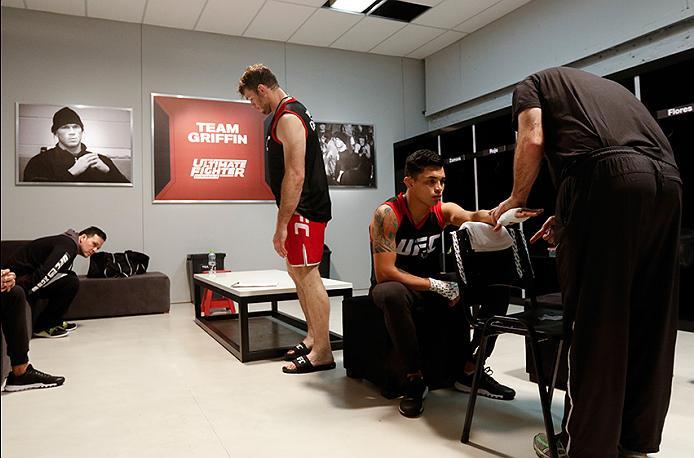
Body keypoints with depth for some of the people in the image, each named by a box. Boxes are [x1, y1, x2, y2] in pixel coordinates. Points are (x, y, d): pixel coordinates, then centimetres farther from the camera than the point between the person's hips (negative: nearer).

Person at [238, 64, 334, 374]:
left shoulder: (288, 119, -15)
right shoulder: (287, 113, 18)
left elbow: (295, 176, -23)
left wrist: (281, 226, -21)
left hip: (304, 210, -11)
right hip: (300, 209, 11)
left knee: (307, 275, -7)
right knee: (296, 272, 15)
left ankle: (323, 353, 2)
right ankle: (313, 338, 26)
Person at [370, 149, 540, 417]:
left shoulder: (444, 210, -6)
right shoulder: (388, 214, -22)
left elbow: (473, 217, -28)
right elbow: (384, 273, -27)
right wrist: (437, 286, -29)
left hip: (432, 286, 6)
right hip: (397, 285, -5)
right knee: (392, 294, -42)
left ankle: (470, 371, 1)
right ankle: (414, 379, -22)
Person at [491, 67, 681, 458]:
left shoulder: (534, 83, 23)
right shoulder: (607, 85, 39)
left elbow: (532, 140, 3)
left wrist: (517, 199, 16)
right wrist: (568, 219, 32)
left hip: (605, 175, -7)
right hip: (667, 179, 7)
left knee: (592, 319, -1)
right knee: (650, 319, 11)